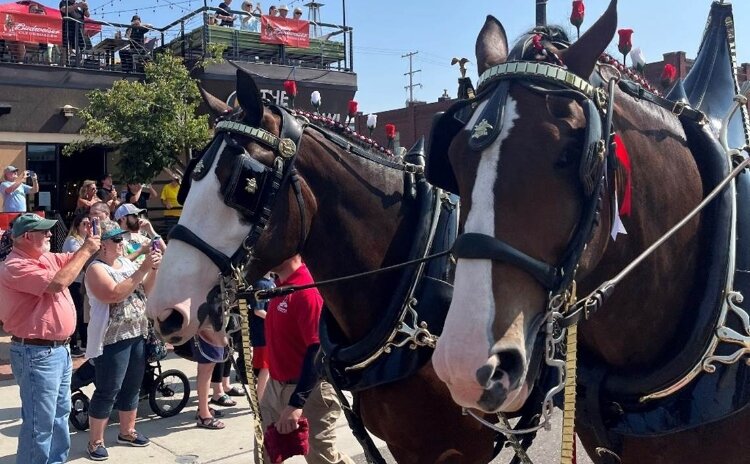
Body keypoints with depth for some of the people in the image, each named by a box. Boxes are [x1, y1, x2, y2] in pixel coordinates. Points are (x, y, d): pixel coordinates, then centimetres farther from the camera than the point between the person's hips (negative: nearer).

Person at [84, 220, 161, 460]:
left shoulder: (126, 261, 10)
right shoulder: (96, 269, -12)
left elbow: (144, 290, 11)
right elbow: (116, 294, -26)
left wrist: (154, 270, -6)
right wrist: (143, 268, -27)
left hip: (137, 334, 7)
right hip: (113, 339, -7)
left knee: (132, 387, 16)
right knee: (107, 391, -2)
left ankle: (127, 431, 30)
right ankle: (95, 441, 10)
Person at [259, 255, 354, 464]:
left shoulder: (306, 290, -24)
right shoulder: (279, 286, 4)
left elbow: (318, 350, -29)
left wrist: (297, 403, -32)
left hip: (309, 390, -9)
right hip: (276, 385, 9)